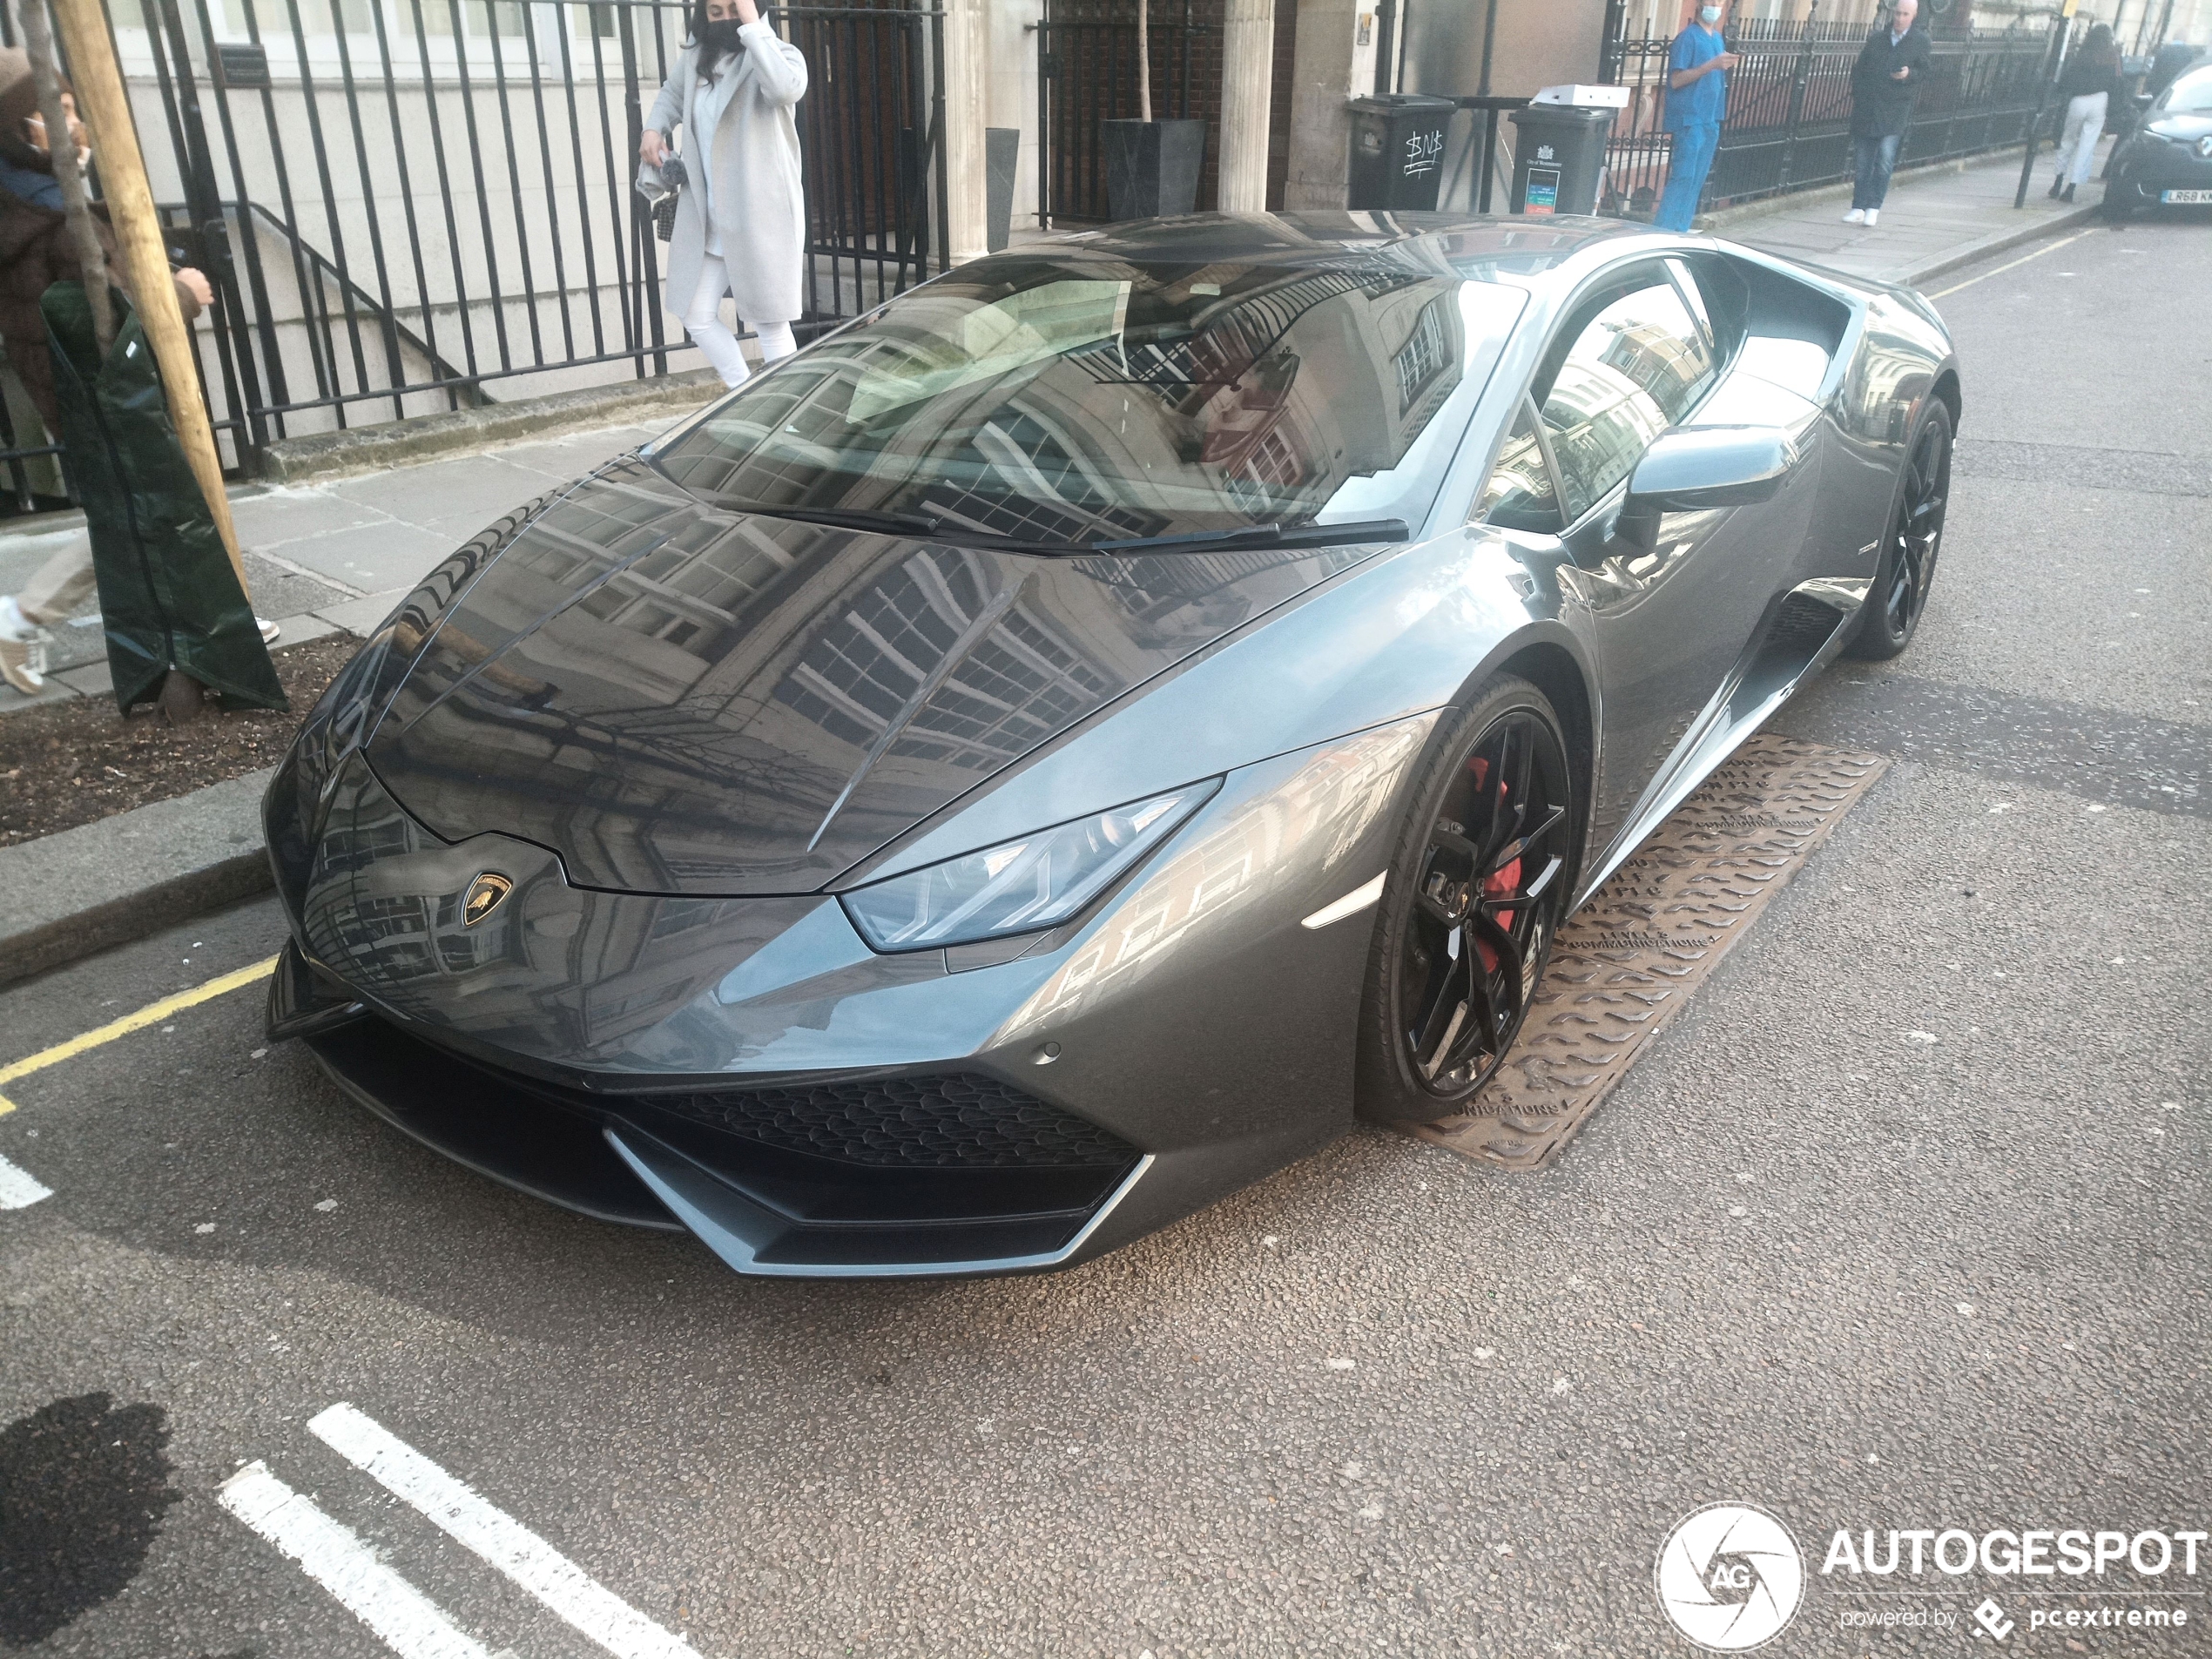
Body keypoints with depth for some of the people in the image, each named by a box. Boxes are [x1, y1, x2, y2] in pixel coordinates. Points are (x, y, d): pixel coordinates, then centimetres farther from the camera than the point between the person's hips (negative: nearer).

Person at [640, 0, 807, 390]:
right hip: (707, 217, 6)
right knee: (698, 317, 9)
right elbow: (671, 95, 30)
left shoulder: (779, 54, -7)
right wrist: (654, 129, 11)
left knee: (770, 322, 0)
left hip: (762, 213, -6)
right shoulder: (693, 59, 9)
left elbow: (787, 89, -31)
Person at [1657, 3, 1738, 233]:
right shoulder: (1688, 37, -7)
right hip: (1689, 121, -8)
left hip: (1711, 122, 8)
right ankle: (1661, 231, -11)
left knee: (1697, 181, 7)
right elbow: (1676, 80, -15)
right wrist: (1711, 65, -21)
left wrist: (1726, 67, 8)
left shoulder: (1718, 39, 17)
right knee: (1683, 178, -13)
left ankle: (1680, 232, 11)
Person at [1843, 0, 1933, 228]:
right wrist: (1858, 94, 2)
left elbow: (1925, 72, 5)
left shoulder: (1921, 41, 5)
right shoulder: (1876, 39, 11)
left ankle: (1874, 208, -9)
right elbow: (1859, 69, 14)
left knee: (1885, 160, -14)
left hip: (1896, 110, -3)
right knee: (1862, 162, 5)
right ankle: (1858, 208, 13)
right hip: (1866, 109, 3)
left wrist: (1909, 74, -16)